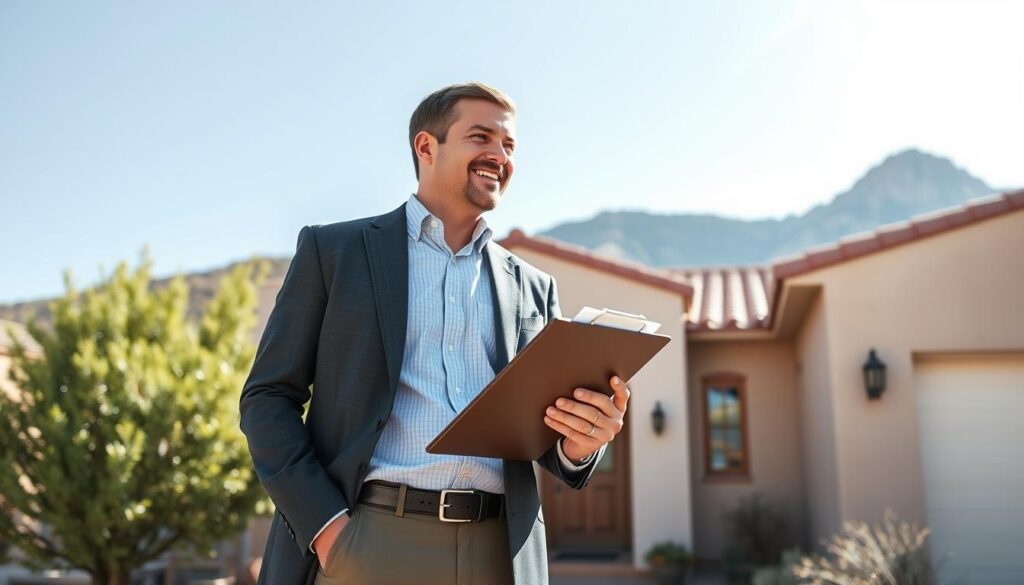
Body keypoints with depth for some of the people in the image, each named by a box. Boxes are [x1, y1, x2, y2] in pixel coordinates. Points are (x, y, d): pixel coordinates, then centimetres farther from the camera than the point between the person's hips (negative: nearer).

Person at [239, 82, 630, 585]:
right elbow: (268, 397, 3)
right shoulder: (332, 250, 6)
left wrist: (578, 443, -9)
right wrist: (324, 524, -10)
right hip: (364, 542, -3)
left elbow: (547, 428, 15)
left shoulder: (532, 287, 14)